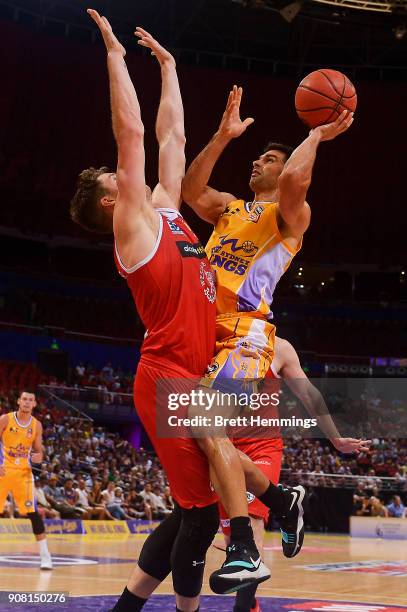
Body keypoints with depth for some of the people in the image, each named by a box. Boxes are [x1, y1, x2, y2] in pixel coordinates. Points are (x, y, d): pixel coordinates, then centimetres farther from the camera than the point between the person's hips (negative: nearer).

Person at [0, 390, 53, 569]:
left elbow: (38, 451, 9)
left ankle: (45, 556, -8)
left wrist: (38, 457, -14)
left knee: (33, 512, -10)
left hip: (23, 473, 1)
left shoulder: (36, 425, 2)